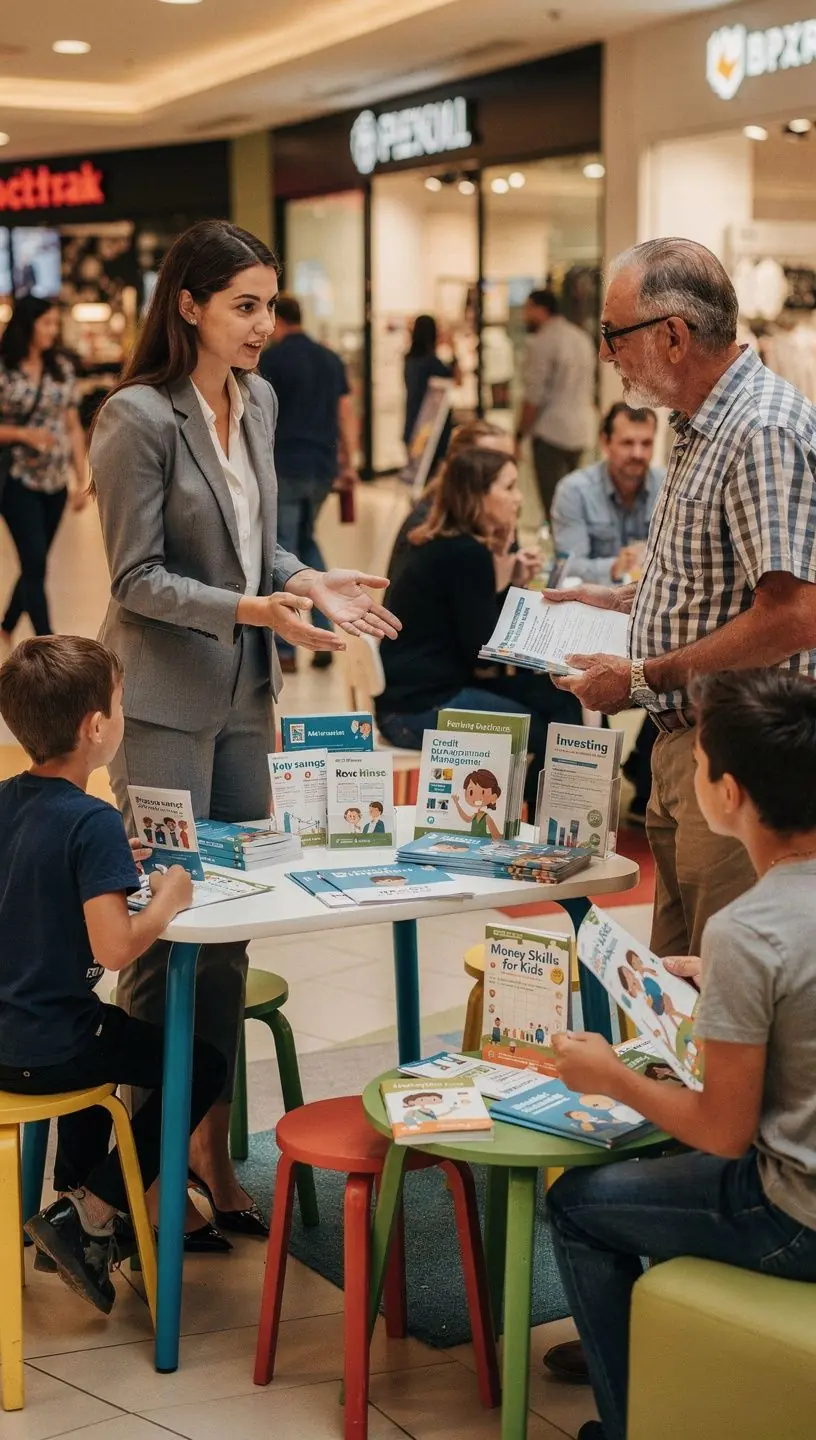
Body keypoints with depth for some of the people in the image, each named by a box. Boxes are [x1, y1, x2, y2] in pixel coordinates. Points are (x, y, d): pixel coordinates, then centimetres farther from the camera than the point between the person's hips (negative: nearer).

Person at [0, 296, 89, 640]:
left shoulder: (62, 369, 5)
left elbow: (73, 427, 9)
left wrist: (81, 481, 6)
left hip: (55, 483, 5)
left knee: (33, 565, 12)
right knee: (35, 564, -9)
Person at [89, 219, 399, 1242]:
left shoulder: (257, 401, 8)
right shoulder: (138, 418, -13)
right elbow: (137, 580, -14)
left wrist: (312, 583, -1)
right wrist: (250, 609, -24)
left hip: (243, 696, 7)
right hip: (163, 698, -7)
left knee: (230, 926, 10)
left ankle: (210, 1145, 21)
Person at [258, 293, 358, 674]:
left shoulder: (271, 358, -5)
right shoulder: (331, 358, 12)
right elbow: (347, 414, 11)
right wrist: (348, 464, 17)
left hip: (284, 467, -6)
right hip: (323, 467, 6)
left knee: (282, 554, 1)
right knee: (307, 543, 22)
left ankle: (285, 650, 3)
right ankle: (323, 638, 12)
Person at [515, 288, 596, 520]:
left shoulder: (542, 342, -10)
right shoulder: (581, 338, 15)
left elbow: (534, 397, -14)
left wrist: (519, 435, -8)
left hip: (552, 431, -8)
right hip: (582, 430, 8)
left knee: (553, 503, -8)